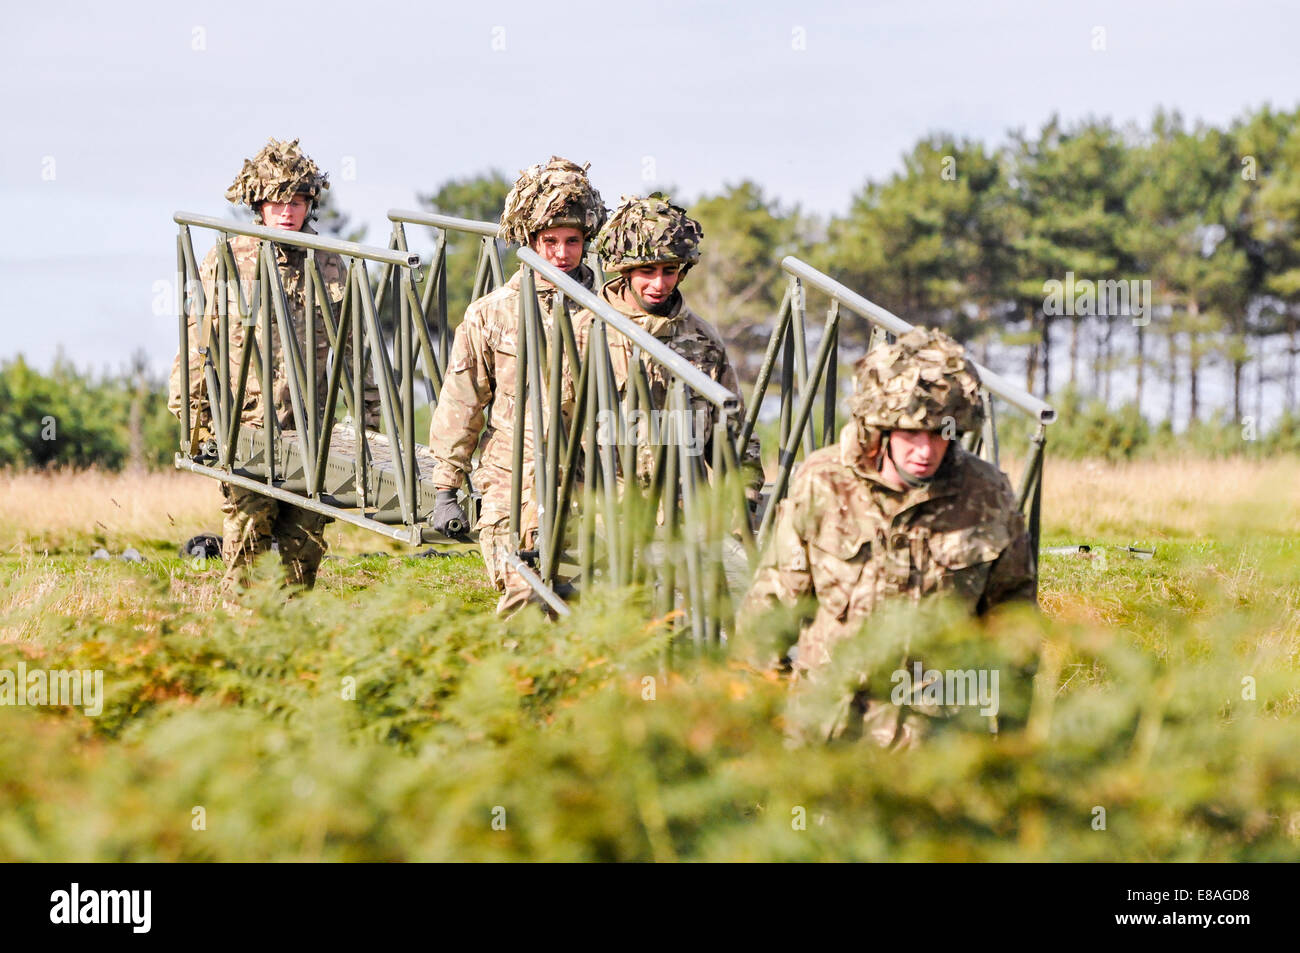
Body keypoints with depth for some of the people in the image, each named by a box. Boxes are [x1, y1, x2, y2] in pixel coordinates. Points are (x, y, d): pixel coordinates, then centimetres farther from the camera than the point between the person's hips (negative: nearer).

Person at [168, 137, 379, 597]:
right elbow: (198, 341, 4)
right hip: (245, 427, -3)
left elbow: (353, 347, 15)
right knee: (247, 536, -7)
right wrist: (194, 414, -1)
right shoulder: (224, 262, 3)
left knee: (305, 543, 3)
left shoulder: (329, 266, 10)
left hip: (309, 428, 3)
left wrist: (370, 415, 12)